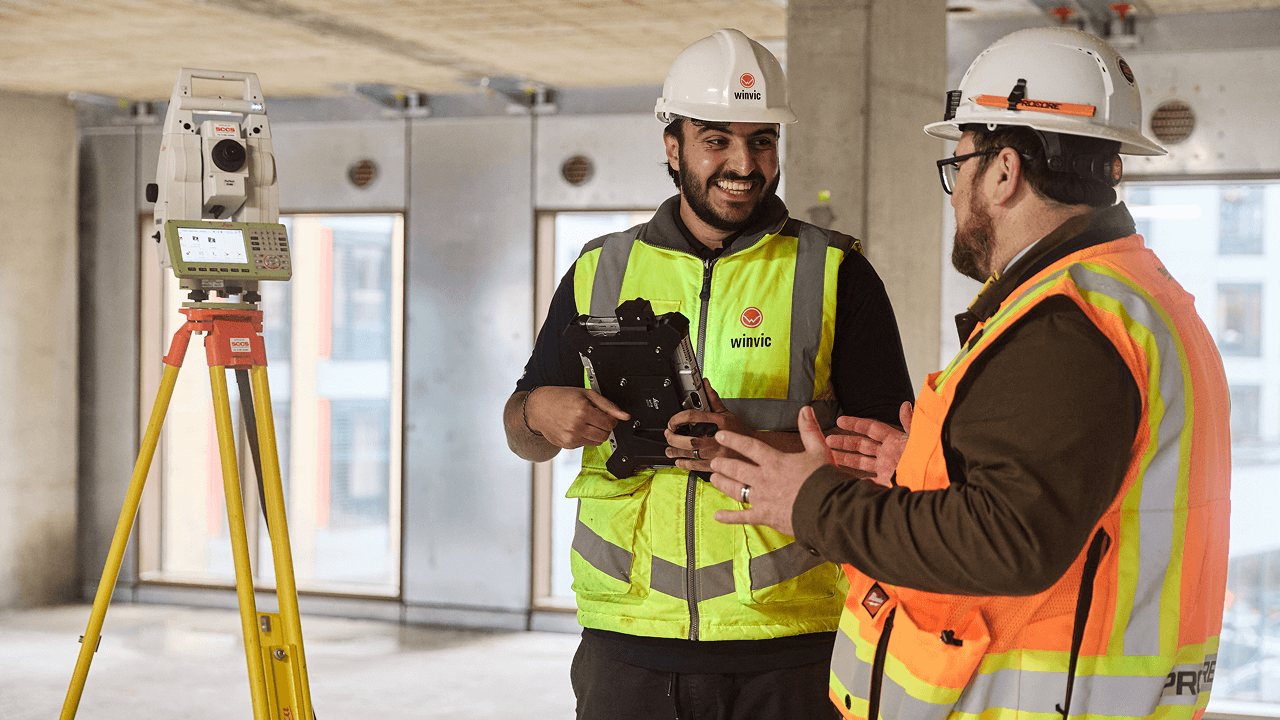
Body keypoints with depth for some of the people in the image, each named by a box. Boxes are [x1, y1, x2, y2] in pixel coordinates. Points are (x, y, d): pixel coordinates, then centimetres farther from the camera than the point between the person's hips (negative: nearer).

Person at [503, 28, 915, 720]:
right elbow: (521, 436, 16)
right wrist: (540, 412, -8)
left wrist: (758, 446, -18)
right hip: (628, 636, 2)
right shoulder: (601, 270, 10)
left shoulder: (835, 273, 3)